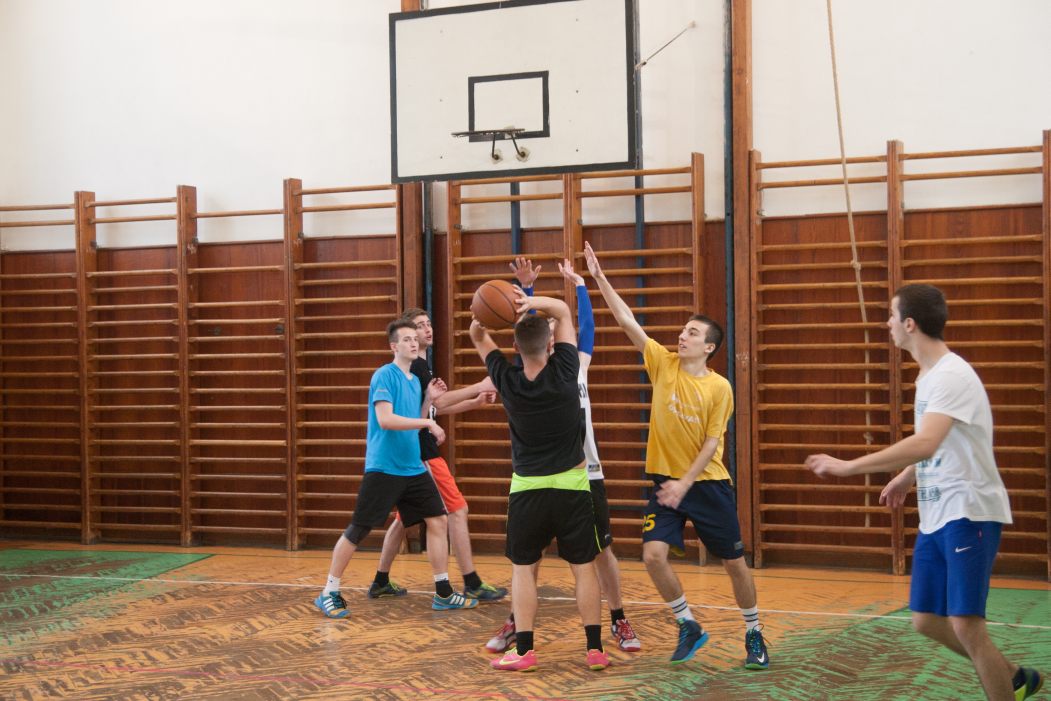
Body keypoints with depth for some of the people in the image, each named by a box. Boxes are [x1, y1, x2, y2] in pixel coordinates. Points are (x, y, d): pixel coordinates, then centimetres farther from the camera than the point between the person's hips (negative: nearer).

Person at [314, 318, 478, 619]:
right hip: (383, 468, -8)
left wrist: (429, 400, 7)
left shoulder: (414, 380, 14)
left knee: (438, 521, 4)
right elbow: (385, 419, -22)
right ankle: (328, 594, 10)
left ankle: (443, 594, 12)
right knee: (358, 530, -2)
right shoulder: (385, 375, -11)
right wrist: (428, 423, -21)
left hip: (413, 468, 8)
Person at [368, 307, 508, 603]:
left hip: (414, 453, 10)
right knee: (457, 511, -8)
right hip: (421, 454, -10)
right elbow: (437, 402, -24)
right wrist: (479, 387, -27)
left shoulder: (418, 366, 17)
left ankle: (381, 582, 22)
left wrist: (475, 402, 13)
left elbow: (432, 408, 22)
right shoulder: (414, 366, -13)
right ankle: (472, 584, -5)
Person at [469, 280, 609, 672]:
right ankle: (595, 649, 7)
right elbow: (563, 311, 0)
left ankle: (524, 651, 4)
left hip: (527, 488, 0)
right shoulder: (564, 373, -10)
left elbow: (477, 338, 9)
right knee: (583, 567, 6)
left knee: (523, 569, 8)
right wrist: (532, 303, -15)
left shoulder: (507, 381, -7)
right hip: (572, 485, 0)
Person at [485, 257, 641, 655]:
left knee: (601, 551, 6)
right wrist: (527, 287, -18)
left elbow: (586, 324, 3)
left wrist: (578, 283, 4)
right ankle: (515, 623, 17)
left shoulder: (578, 366, 8)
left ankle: (618, 621, 20)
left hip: (584, 476, 1)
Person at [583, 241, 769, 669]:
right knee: (653, 556, -12)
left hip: (707, 484, -2)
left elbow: (712, 442, -9)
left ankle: (754, 635, 25)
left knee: (734, 562, 5)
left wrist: (685, 483, -17)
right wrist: (599, 278, -13)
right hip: (665, 480, 2)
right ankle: (689, 628, 9)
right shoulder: (664, 365, -1)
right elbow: (627, 321, -7)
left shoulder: (719, 388, -8)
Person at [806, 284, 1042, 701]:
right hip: (934, 517, 10)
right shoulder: (928, 374, 12)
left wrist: (847, 467, -34)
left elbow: (925, 444, -34)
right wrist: (907, 477, 16)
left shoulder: (951, 375, -19)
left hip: (969, 513, -10)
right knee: (926, 620, 12)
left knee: (965, 624, -13)